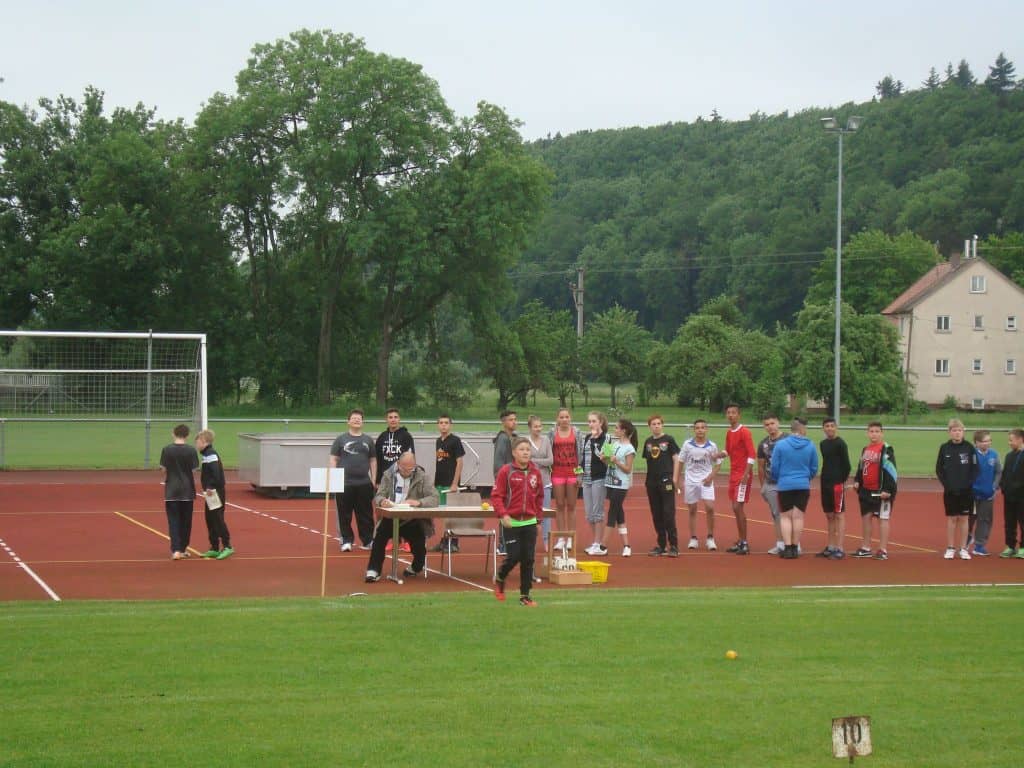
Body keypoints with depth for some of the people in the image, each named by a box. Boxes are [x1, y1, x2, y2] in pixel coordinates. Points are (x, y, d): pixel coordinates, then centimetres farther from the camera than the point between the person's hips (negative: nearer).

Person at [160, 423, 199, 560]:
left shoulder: (167, 450, -5)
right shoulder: (191, 450, -6)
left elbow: (164, 470, 0)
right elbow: (194, 470, -2)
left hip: (171, 490, 0)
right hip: (187, 490, 0)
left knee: (173, 520, 1)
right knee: (185, 520, 12)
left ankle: (176, 550, -11)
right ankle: (183, 548, 20)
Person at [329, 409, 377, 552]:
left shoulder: (368, 440, 12)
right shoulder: (340, 439, 6)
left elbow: (373, 460, 14)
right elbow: (333, 459, 5)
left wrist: (373, 479, 7)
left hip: (364, 483, 2)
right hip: (344, 484, -1)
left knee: (365, 514, 3)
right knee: (345, 514, 0)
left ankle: (367, 541, 9)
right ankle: (346, 541, 7)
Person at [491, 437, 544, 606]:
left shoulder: (535, 472, 5)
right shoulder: (506, 471, -8)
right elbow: (496, 495, -9)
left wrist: (539, 515, 11)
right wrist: (503, 514, -19)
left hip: (530, 522, 4)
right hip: (511, 522, -4)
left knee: (528, 559, 3)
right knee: (513, 556, -8)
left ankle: (525, 595, 11)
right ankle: (499, 580, 23)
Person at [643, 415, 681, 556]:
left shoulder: (669, 440, -1)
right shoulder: (648, 442, 12)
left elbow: (676, 458, -1)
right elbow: (647, 460, 16)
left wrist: (674, 477, -9)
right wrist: (647, 480, 10)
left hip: (666, 481, -5)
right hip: (652, 482, 5)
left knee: (669, 513, -8)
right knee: (656, 515, 8)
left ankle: (673, 546, -5)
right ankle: (661, 545, 15)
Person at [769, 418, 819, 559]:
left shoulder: (780, 445, -7)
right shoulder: (810, 446, -2)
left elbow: (774, 467, -2)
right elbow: (814, 468, 6)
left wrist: (777, 480, 19)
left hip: (785, 485, -1)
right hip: (803, 486, 1)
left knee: (785, 517, 6)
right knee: (798, 517, 6)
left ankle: (788, 548, 0)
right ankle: (795, 548, 9)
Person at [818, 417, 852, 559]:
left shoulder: (840, 443, -8)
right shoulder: (823, 444, 13)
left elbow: (846, 465, -10)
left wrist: (842, 480, -7)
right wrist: (825, 478, 10)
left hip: (837, 484, -8)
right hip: (825, 483, 8)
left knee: (839, 515, -6)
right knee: (829, 516, 12)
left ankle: (840, 549, -7)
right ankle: (830, 547, 18)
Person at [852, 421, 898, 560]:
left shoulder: (886, 450, -10)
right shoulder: (865, 449, 13)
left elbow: (891, 470, -15)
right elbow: (861, 467, 24)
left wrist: (887, 490, -20)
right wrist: (857, 481, 8)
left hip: (881, 491, -8)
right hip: (866, 490, 8)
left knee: (883, 518, -3)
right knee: (865, 517, 12)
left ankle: (883, 550, 0)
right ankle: (866, 548, 21)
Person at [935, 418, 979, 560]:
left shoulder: (969, 448, -3)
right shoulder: (944, 448, 0)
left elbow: (975, 468, -1)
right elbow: (939, 469, 3)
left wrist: (969, 484, -9)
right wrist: (946, 484, -6)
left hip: (966, 490, 0)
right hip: (950, 490, 0)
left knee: (963, 518, 4)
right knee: (951, 518, 5)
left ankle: (963, 549, 10)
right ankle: (950, 548, 11)